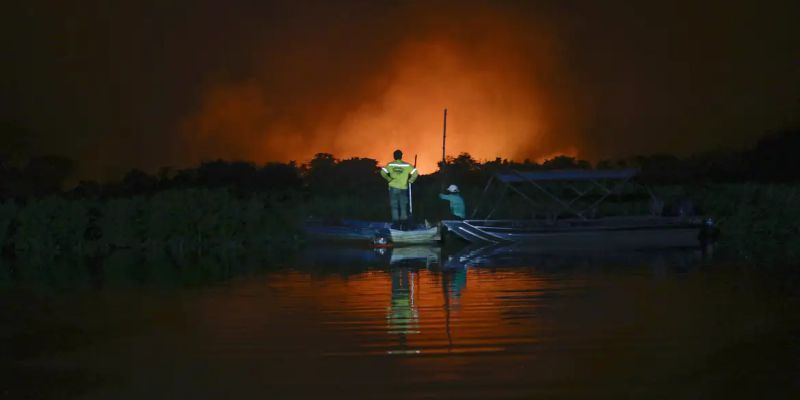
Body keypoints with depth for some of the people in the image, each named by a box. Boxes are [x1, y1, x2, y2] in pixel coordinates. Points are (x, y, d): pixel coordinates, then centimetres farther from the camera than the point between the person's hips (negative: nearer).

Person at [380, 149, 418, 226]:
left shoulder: (390, 165, -3)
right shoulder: (407, 165, -3)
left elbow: (383, 172, -15)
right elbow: (415, 173, -9)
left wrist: (389, 179, -3)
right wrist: (410, 181, 4)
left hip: (393, 188, 0)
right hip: (403, 188, 0)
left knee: (394, 206, 6)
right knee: (403, 206, 9)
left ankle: (396, 222, 2)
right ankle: (403, 222, 5)